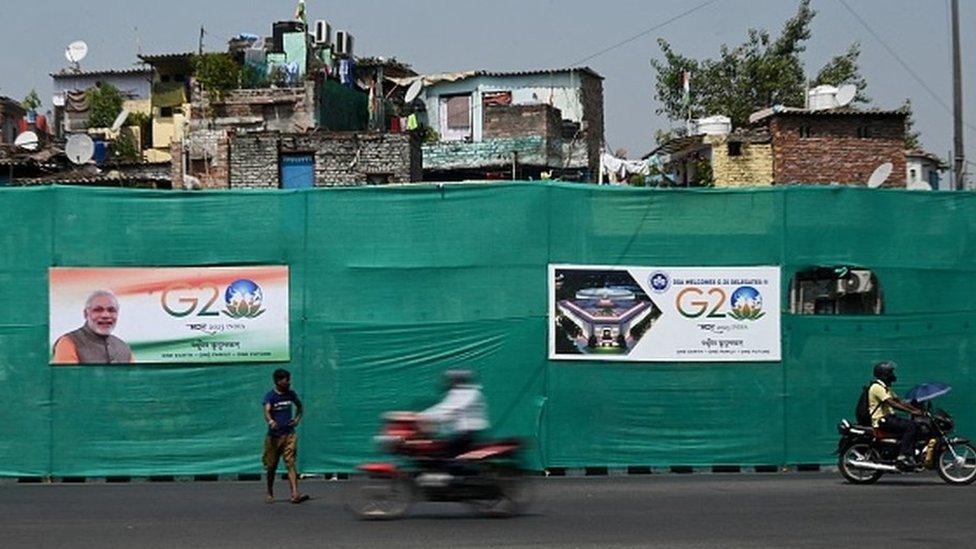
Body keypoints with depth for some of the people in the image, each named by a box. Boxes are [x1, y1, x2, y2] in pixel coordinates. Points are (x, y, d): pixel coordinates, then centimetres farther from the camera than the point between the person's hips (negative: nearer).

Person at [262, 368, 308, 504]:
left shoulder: (290, 394, 7)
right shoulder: (270, 396, -8)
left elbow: (299, 406, 27)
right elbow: (267, 411, -26)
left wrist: (297, 418, 10)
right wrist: (270, 421, -46)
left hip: (289, 434, 2)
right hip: (274, 436, -2)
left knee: (291, 464, -10)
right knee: (272, 467, 9)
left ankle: (295, 494, -22)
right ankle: (270, 494, 27)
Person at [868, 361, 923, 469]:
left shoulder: (886, 387, 20)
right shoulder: (877, 387, -14)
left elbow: (899, 401, 17)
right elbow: (892, 404, -24)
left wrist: (917, 410, 5)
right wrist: (911, 411, -29)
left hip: (888, 417, 10)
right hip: (881, 420, -10)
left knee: (916, 425, -1)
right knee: (910, 426, -24)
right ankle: (903, 457, -28)